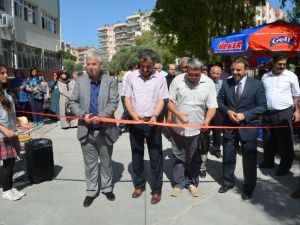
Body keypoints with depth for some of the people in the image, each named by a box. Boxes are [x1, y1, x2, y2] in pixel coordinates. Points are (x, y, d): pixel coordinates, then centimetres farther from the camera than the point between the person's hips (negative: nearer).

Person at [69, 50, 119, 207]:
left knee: (106, 162, 16)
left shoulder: (111, 81, -3)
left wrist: (101, 116, -25)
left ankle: (107, 188, 35)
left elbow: (113, 103, -10)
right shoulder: (80, 81, 3)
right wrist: (83, 115, -15)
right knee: (89, 163, 13)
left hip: (105, 130, -1)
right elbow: (73, 102, 2)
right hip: (86, 130, 1)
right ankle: (91, 191, 28)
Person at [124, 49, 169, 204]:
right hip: (135, 122, 2)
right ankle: (139, 185, 30)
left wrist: (155, 116, -21)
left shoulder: (160, 78, -3)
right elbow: (127, 98, 2)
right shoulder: (132, 76, 1)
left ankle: (156, 190, 17)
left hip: (152, 122, -2)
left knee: (156, 157, 4)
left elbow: (161, 101, -4)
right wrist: (133, 114, -15)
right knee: (136, 155, 13)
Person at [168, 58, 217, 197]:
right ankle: (178, 183, 28)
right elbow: (170, 102, -4)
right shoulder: (177, 80, -7)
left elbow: (212, 106, -7)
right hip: (178, 128, 0)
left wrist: (207, 121, -25)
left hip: (197, 129, 0)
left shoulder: (208, 83, -7)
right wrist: (179, 114, -21)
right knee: (178, 157, 13)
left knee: (194, 159, 14)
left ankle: (192, 183, 32)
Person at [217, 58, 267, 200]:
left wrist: (244, 115, -18)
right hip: (229, 126, 3)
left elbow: (262, 106, -7)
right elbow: (219, 101, 7)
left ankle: (248, 188, 28)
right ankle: (228, 182, 36)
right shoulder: (226, 83, 2)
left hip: (248, 127, -2)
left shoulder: (257, 84, -6)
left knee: (249, 159, 8)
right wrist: (228, 111, -12)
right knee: (228, 156, 15)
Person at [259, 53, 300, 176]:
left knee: (285, 141, 4)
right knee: (268, 139, 15)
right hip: (268, 113, 4)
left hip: (284, 113, -3)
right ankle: (268, 161, 31)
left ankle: (285, 166, 17)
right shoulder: (265, 77, 6)